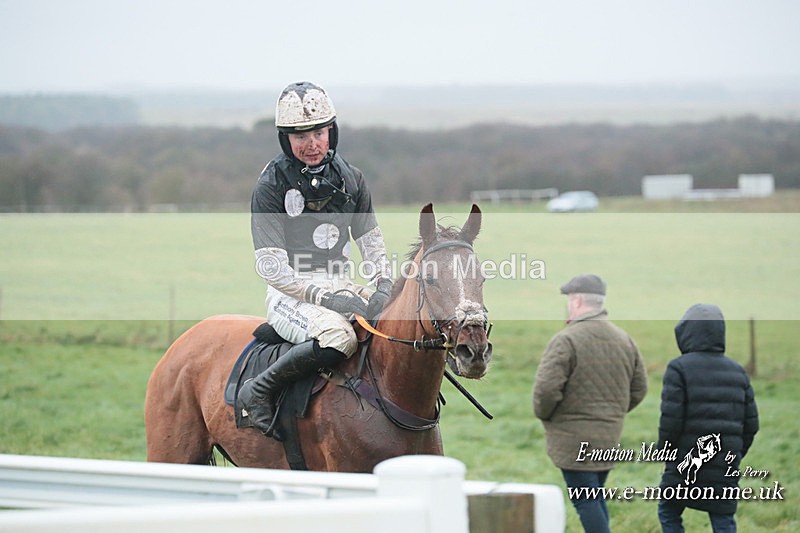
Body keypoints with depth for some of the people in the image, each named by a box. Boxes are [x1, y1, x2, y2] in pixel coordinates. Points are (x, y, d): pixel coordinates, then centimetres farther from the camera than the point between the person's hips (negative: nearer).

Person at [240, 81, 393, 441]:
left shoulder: (350, 179, 8)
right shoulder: (272, 186, -8)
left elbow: (371, 241, 16)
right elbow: (271, 266, -14)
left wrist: (384, 285, -6)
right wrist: (326, 298, -24)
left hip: (341, 285, 6)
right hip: (291, 292, -6)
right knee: (339, 336, -36)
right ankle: (260, 391, -19)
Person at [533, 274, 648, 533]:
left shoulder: (566, 340, -16)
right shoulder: (623, 339, 8)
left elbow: (546, 388, -22)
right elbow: (639, 387, 13)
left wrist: (542, 414, -3)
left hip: (574, 440, -7)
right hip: (609, 436, 7)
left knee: (584, 500, -3)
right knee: (595, 497, 18)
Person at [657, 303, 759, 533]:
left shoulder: (679, 368, -8)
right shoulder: (737, 372, 8)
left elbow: (671, 420, -14)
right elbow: (751, 423, 8)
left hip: (686, 465, -4)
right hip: (725, 467, 4)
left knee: (669, 513, 14)